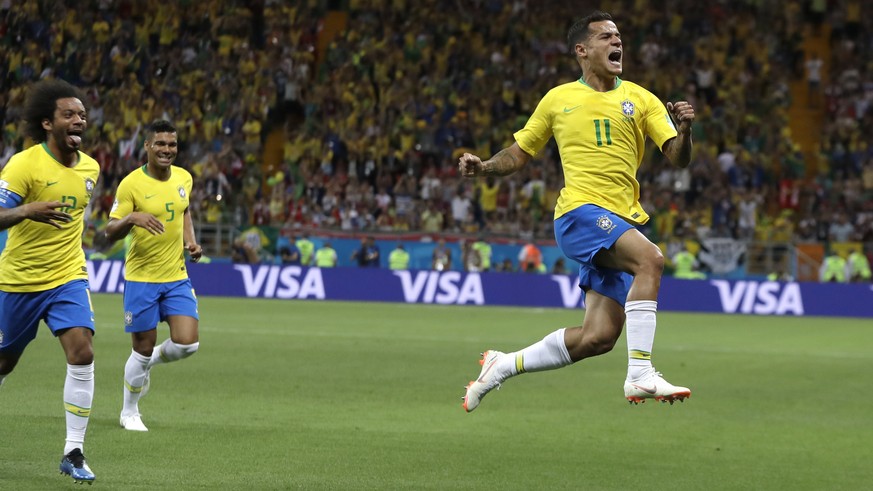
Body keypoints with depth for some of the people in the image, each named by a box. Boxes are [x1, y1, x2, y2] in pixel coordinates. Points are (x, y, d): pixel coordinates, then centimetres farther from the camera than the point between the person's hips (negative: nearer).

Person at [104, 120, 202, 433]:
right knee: (143, 349, 1)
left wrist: (191, 242, 7)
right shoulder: (131, 184, -13)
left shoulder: (184, 178, 3)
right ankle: (129, 413, 23)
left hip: (177, 277, 4)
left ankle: (152, 361, 25)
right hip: (141, 278, -4)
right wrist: (133, 218, -32)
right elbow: (110, 233, -12)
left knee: (187, 343, -9)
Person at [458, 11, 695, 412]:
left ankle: (502, 366, 19)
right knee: (650, 258, -31)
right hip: (580, 212, -4)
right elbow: (520, 153, 18)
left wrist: (684, 132, -17)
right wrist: (483, 167, -1)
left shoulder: (639, 99, 12)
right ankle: (640, 375, -34)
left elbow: (678, 158, 4)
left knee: (597, 339, -2)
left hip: (621, 223, 4)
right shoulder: (558, 100, 9)